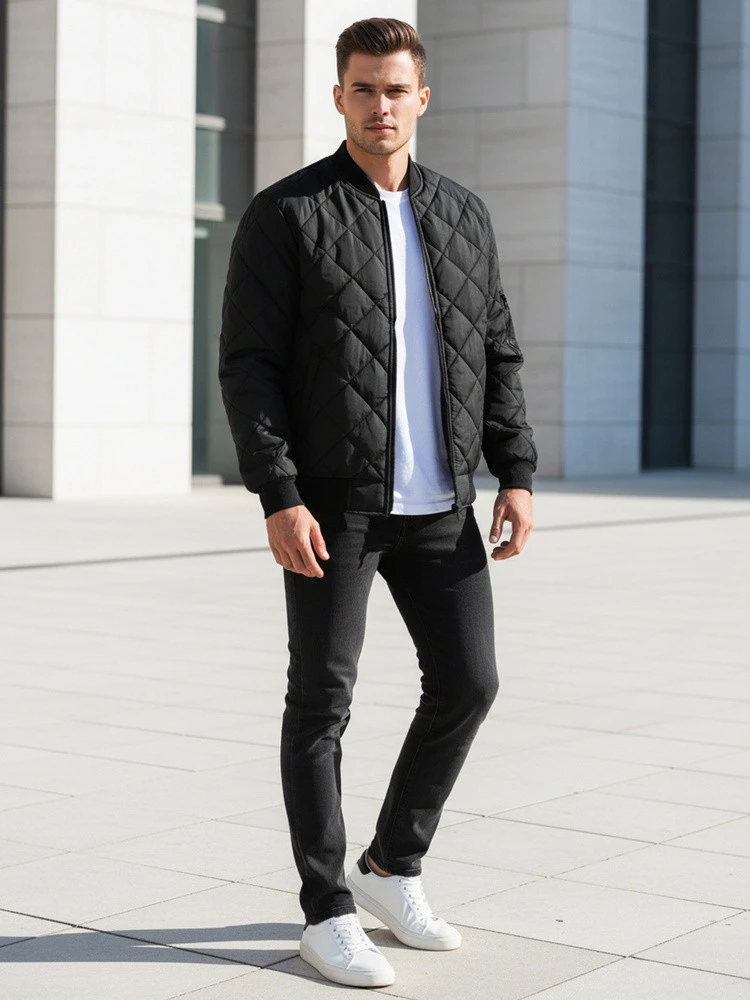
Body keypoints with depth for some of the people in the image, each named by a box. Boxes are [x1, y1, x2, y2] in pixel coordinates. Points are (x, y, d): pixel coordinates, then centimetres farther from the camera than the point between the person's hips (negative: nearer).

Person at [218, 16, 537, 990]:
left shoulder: (463, 213, 10)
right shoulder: (284, 215, -5)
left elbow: (497, 354, 12)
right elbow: (248, 365, -9)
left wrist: (517, 474, 2)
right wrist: (278, 498, -18)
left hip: (438, 503, 5)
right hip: (330, 500, -5)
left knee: (466, 681, 6)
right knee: (323, 700, 0)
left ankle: (393, 869, 25)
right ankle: (328, 915, 11)